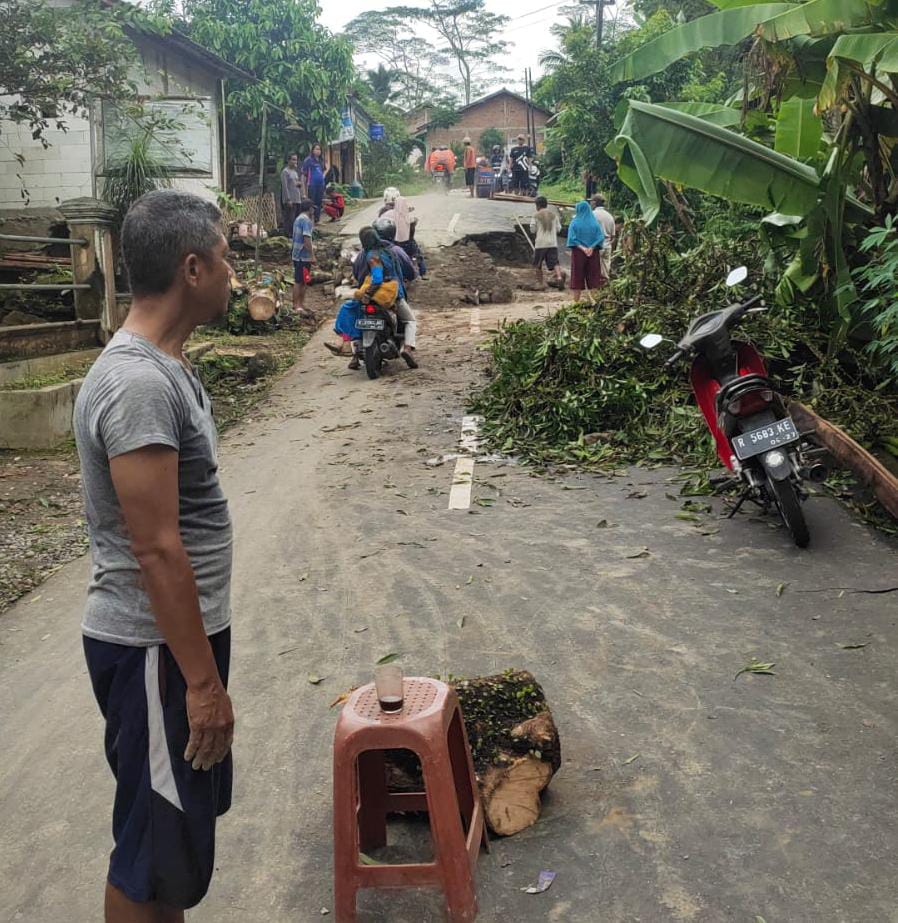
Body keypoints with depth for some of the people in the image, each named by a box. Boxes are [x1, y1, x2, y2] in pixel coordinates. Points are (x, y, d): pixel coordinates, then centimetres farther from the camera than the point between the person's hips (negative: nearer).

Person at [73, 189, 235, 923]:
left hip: (184, 630, 10)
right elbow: (156, 549, -25)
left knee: (184, 821, 24)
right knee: (158, 843, 7)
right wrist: (202, 679, -20)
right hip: (155, 648, -10)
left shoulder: (163, 364, 8)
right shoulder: (137, 383, -24)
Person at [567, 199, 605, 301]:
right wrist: (592, 247, -11)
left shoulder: (575, 223, -3)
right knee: (593, 277, 6)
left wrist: (581, 247, -13)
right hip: (593, 253, 2)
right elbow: (601, 237, -4)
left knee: (578, 278, 3)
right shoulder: (594, 222, 3)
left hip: (578, 252, -2)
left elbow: (572, 238, -11)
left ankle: (576, 302, 2)